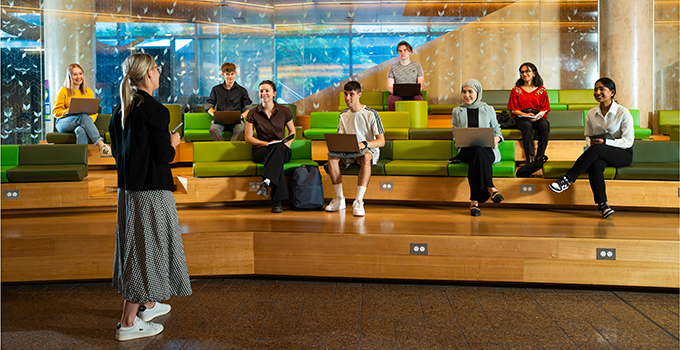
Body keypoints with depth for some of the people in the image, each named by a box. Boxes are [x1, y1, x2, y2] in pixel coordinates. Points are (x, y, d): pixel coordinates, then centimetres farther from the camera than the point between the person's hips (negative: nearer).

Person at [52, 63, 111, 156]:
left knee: (81, 130, -38)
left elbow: (94, 111, 10)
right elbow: (55, 111, 4)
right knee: (83, 116, -36)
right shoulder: (64, 91, 7)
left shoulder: (89, 92, 16)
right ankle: (101, 145, -48)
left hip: (82, 125, 2)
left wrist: (89, 120, -13)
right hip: (63, 123, -2)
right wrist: (69, 111, -16)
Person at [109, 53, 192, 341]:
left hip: (127, 187, 9)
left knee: (135, 245, 19)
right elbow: (164, 156, -18)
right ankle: (128, 323, 4)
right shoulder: (155, 110, -17)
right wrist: (173, 142, 3)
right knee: (147, 248, -1)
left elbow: (117, 150, 14)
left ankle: (147, 304, 35)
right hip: (151, 190, -9)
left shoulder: (121, 110, 8)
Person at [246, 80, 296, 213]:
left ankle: (266, 182, -56)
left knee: (278, 148, -41)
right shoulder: (253, 113, 5)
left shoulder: (284, 111, 7)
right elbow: (248, 138, 5)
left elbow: (292, 130, 19)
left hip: (282, 150, 1)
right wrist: (267, 143, -11)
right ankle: (277, 202, -47)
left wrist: (288, 142, -4)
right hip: (261, 151, -1)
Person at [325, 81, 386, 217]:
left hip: (370, 150, -4)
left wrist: (364, 144, -30)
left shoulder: (371, 114, -7)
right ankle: (339, 199, -22)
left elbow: (381, 141, -11)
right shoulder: (343, 115, 9)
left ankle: (358, 201, -44)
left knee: (366, 157, -41)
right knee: (332, 156, -28)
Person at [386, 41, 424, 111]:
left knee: (418, 98, -37)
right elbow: (389, 87, 10)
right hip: (397, 94, 0)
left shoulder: (417, 66, 16)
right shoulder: (393, 67, 15)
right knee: (391, 99, -37)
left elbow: (421, 85, 11)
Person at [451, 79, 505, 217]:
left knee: (477, 155, -39)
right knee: (477, 152, -40)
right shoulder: (457, 111, 15)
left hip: (487, 150, 0)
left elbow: (496, 130, 17)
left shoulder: (488, 110, 14)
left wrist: (496, 139, -7)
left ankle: (474, 200, -39)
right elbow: (455, 134, 17)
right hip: (467, 150, 0)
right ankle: (490, 188, -34)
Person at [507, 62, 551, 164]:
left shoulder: (542, 90, 13)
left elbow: (544, 109, 10)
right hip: (522, 117, -1)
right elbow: (514, 109, 7)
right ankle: (530, 157, -40)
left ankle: (540, 157, -29)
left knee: (544, 126, -35)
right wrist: (525, 115, -11)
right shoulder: (516, 90, 12)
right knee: (527, 126, -38)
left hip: (538, 117, 1)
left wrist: (538, 116, -13)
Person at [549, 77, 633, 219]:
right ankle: (602, 204, -36)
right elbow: (588, 136, 15)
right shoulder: (591, 114, 7)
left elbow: (628, 141, -9)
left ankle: (567, 179, -34)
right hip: (599, 155, 3)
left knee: (597, 149, -36)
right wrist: (590, 142, -9)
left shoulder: (623, 112, -6)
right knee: (595, 164, -36)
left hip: (623, 154, -3)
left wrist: (606, 142, -21)